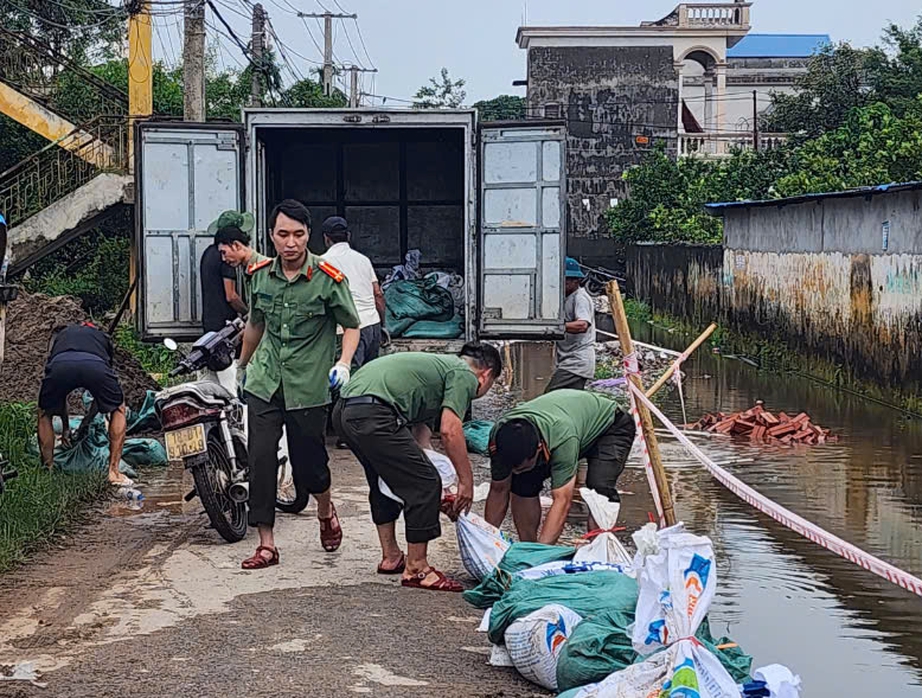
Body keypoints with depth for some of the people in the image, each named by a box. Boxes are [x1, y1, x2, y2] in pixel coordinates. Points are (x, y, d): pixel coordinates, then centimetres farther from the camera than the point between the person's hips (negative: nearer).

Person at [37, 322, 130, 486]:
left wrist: (66, 428, 56)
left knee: (45, 415, 29)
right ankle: (113, 472, 20)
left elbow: (59, 393, 47)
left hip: (60, 365, 1)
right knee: (118, 410, 26)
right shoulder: (104, 338, 43)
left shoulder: (59, 336, 45)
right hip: (95, 366, 0)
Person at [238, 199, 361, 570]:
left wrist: (343, 364, -16)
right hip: (265, 382, 3)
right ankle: (266, 544, 3)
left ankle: (325, 510, 38)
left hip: (309, 386, -3)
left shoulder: (329, 279, -9)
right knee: (260, 460, -5)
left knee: (308, 463, 4)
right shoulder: (260, 275, 3)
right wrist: (243, 365, 30)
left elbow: (351, 326, 1)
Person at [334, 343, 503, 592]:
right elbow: (449, 430, -7)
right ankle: (415, 569, 6)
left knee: (384, 482, 29)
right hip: (372, 416, -10)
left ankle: (391, 557, 38)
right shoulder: (465, 375, 7)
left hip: (343, 410, 10)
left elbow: (419, 427, 35)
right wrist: (466, 481, 3)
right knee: (424, 484, -2)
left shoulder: (439, 365, 34)